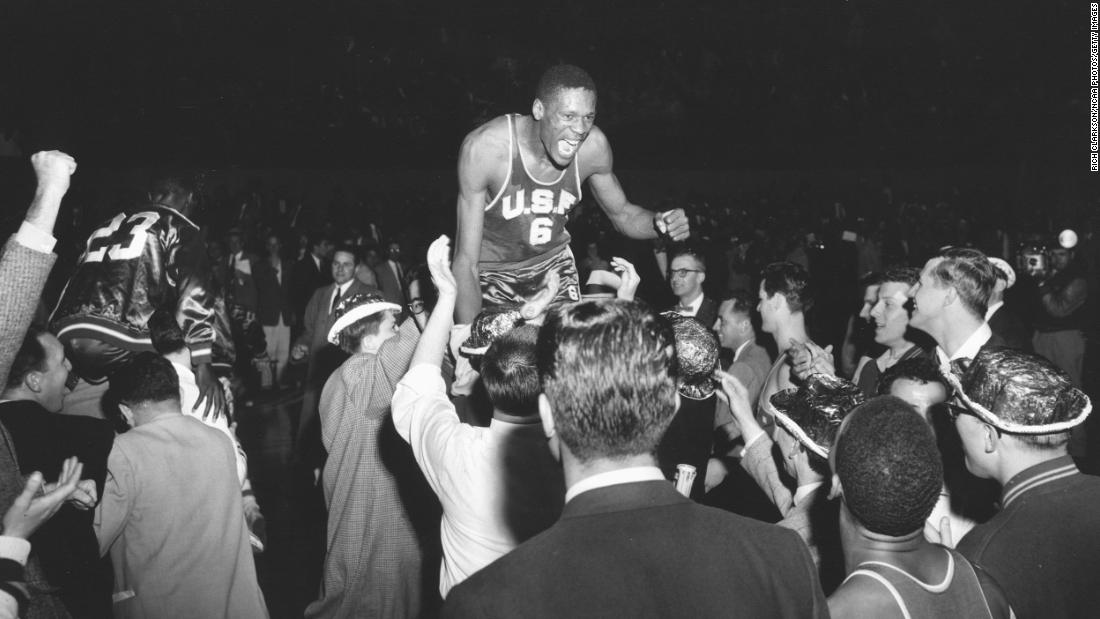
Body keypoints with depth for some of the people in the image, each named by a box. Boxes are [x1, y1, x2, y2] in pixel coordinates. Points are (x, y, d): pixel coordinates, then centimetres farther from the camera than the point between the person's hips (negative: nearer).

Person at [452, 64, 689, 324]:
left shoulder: (593, 145, -17)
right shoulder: (483, 148, -29)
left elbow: (622, 214, 4)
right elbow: (466, 262, -27)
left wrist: (660, 223, -20)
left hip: (552, 264, 3)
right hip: (490, 271, -3)